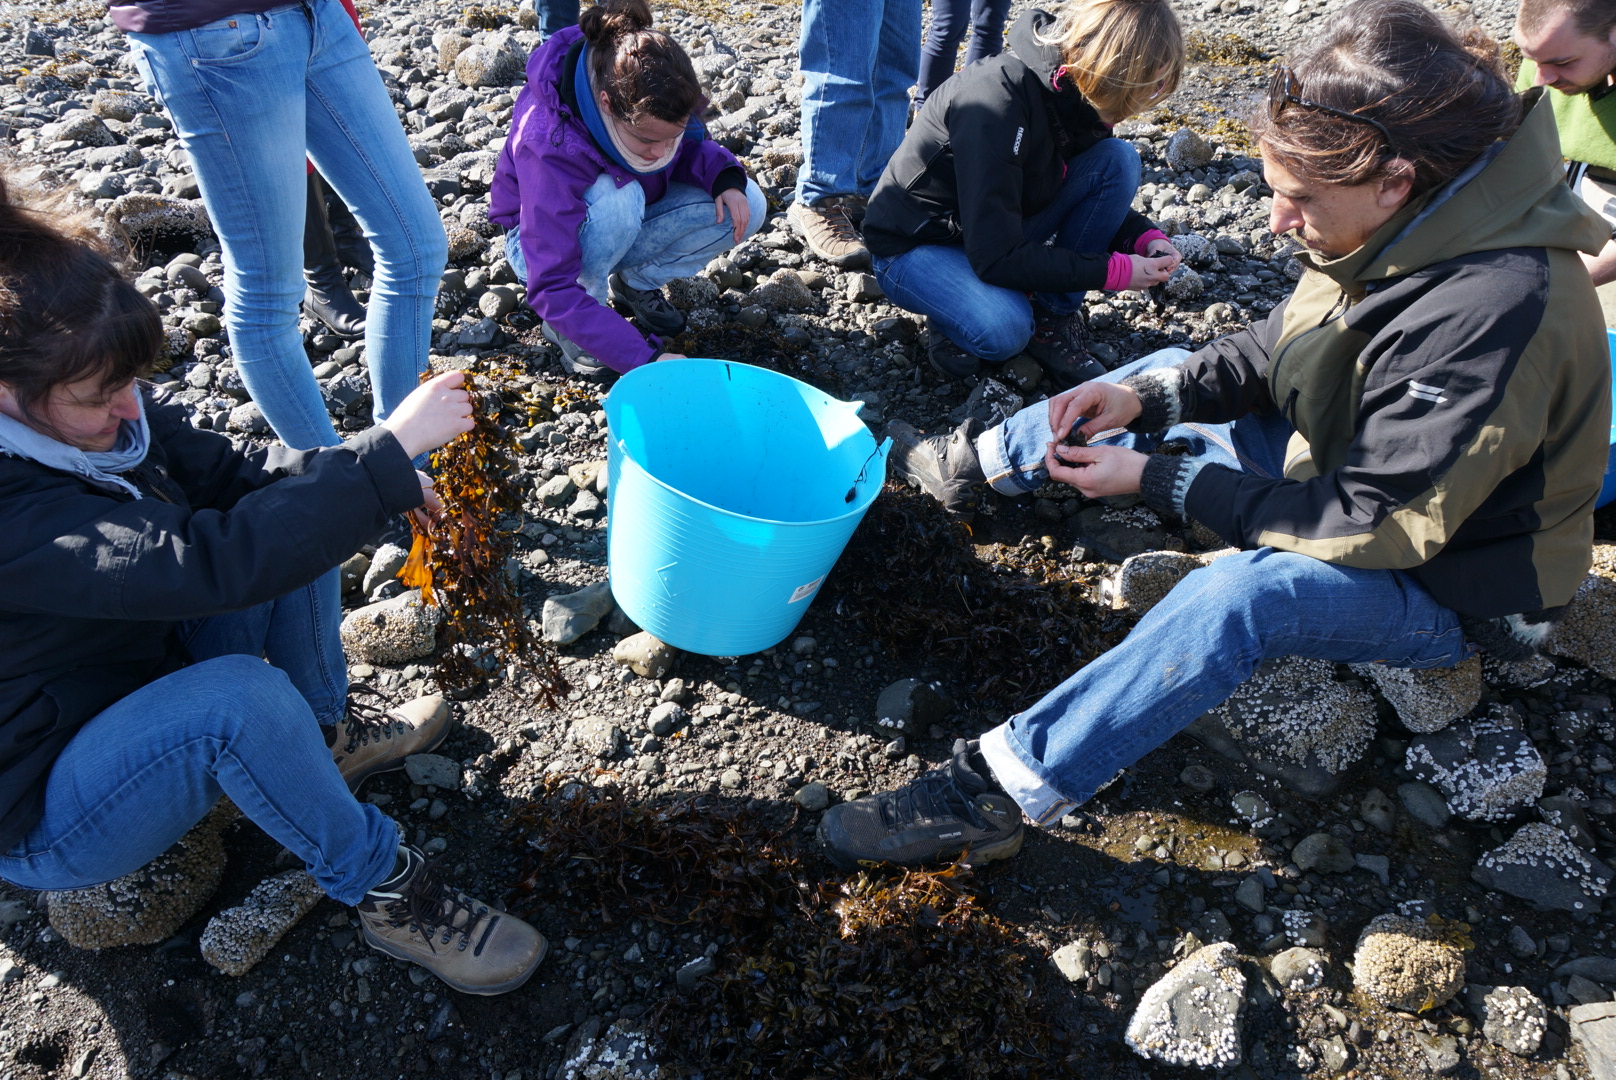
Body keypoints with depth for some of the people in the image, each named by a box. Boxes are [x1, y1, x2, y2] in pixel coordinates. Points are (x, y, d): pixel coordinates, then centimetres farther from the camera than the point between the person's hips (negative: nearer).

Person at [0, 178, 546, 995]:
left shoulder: (85, 414, -11)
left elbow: (227, 474, -3)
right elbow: (211, 563, -45)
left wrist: (388, 480, -21)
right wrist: (389, 448, -42)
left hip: (149, 684, 8)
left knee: (288, 522, -6)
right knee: (241, 695, -38)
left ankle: (331, 736, 6)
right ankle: (385, 893, -17)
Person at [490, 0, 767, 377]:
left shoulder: (653, 97, -23)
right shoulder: (549, 144, -37)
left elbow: (691, 147, 0)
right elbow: (551, 290, -39)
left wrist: (725, 176, -24)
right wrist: (645, 358, -45)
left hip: (625, 230, 5)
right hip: (546, 242, -5)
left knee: (746, 207, -17)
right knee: (616, 199, -39)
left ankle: (636, 282, 3)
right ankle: (569, 327, -15)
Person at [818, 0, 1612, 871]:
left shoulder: (1495, 313, -36)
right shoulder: (1402, 221, -11)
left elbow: (1373, 523, -32)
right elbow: (1276, 350, 2)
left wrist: (1156, 481, -29)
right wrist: (1149, 395, -15)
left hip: (1451, 582, -8)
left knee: (1238, 593, -38)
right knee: (1171, 372, 8)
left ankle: (996, 793, -31)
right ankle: (973, 464, 21)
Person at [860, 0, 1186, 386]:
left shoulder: (1075, 95, -6)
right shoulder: (999, 98, -30)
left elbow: (1096, 196, 11)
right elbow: (995, 258, -31)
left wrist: (1146, 237, -10)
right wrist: (1113, 271, -26)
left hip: (999, 232, 8)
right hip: (914, 248, -8)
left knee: (1119, 160, -13)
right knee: (1003, 329, -38)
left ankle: (1054, 323, -6)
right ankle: (954, 312, -2)